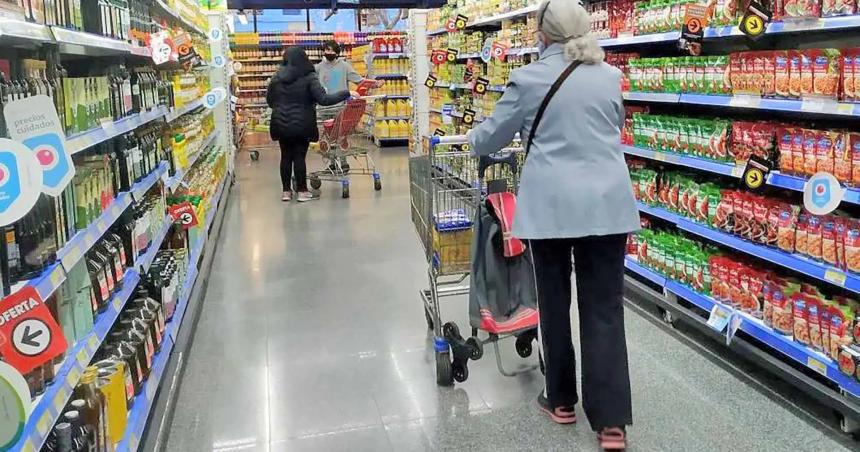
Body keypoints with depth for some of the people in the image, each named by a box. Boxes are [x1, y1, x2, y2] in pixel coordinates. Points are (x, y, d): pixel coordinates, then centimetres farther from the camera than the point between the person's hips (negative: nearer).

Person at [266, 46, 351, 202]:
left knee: (286, 156, 11)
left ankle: (286, 191, 17)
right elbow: (323, 99, -17)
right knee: (299, 157, 3)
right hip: (301, 125, -4)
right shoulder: (308, 78, -10)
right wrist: (346, 94, -10)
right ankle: (302, 191, 10)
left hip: (281, 124, 4)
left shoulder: (277, 77, 3)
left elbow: (269, 100, 12)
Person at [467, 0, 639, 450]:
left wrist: (470, 139, 28)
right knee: (604, 308, 4)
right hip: (607, 203, 3)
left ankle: (561, 400, 26)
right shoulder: (610, 76, 9)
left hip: (551, 205, -2)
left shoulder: (528, 78, -3)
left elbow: (492, 137, 6)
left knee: (553, 302, 13)